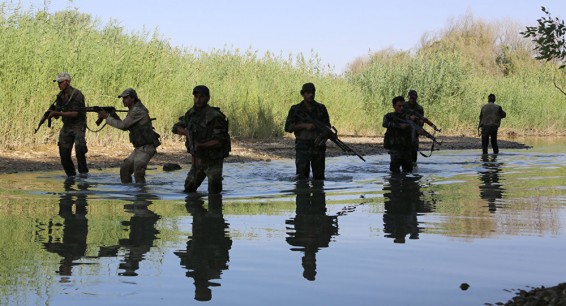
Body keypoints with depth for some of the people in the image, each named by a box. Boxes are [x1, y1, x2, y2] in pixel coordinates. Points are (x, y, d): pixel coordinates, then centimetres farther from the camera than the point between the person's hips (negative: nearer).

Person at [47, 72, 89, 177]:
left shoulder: (77, 95, -15)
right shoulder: (60, 96, 6)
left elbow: (75, 113, -21)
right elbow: (57, 115, 7)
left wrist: (58, 113, -27)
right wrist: (52, 114, -16)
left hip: (78, 126, -6)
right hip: (66, 126, 7)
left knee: (79, 149, -23)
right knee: (64, 153, 2)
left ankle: (83, 172, -8)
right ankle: (70, 175, 17)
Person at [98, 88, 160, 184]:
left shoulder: (137, 111, -17)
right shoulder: (133, 110, 14)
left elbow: (122, 125, -18)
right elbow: (125, 127, 17)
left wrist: (107, 117, -8)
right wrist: (113, 115, 6)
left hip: (146, 148, -10)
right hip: (139, 148, 10)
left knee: (138, 171, -23)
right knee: (124, 169, 12)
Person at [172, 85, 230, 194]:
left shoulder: (215, 117, -22)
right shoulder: (191, 113, -1)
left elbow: (219, 142, -25)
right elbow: (176, 128, 9)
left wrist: (201, 146, -37)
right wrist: (187, 132, -11)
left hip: (213, 160, -7)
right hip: (198, 159, 7)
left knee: (214, 191, -10)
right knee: (189, 189, 15)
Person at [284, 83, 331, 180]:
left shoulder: (321, 108, 8)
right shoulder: (295, 109, 1)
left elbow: (327, 126, 13)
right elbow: (288, 127, -4)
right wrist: (304, 125, -16)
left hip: (318, 146, 3)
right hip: (302, 147, -3)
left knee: (319, 177, 6)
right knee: (302, 177, -7)